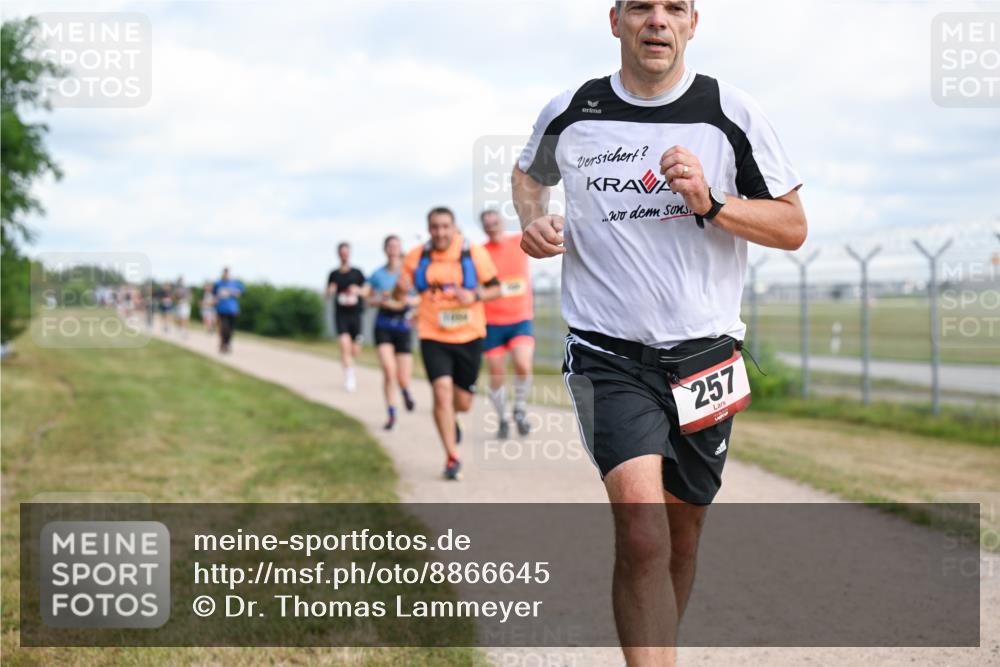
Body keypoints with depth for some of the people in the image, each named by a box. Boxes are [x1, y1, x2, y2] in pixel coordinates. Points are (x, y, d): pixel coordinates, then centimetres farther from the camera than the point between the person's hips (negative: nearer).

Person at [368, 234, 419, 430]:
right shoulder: (378, 275, 3)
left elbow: (421, 298, 4)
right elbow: (370, 300, 11)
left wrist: (408, 300, -17)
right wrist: (381, 300, -11)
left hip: (403, 326, 0)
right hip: (383, 327, 0)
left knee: (403, 378, -2)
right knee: (389, 370, -17)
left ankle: (406, 391, 37)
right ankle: (391, 414, -3)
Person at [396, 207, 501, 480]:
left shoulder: (474, 253, -5)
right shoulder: (416, 257, -1)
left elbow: (495, 289, 1)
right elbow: (399, 294, 7)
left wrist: (475, 296, -20)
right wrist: (401, 288, -18)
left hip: (469, 337, 1)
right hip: (433, 337, 0)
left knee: (463, 402, 8)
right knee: (442, 393, -17)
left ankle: (451, 421, 47)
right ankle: (452, 458, -5)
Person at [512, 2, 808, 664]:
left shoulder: (731, 113, 0)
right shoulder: (568, 114, 3)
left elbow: (793, 227, 3)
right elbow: (529, 175, 25)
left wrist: (710, 203, -13)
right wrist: (534, 222, 4)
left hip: (705, 353, 2)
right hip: (608, 354, -2)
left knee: (681, 532, 13)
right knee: (642, 525, -21)